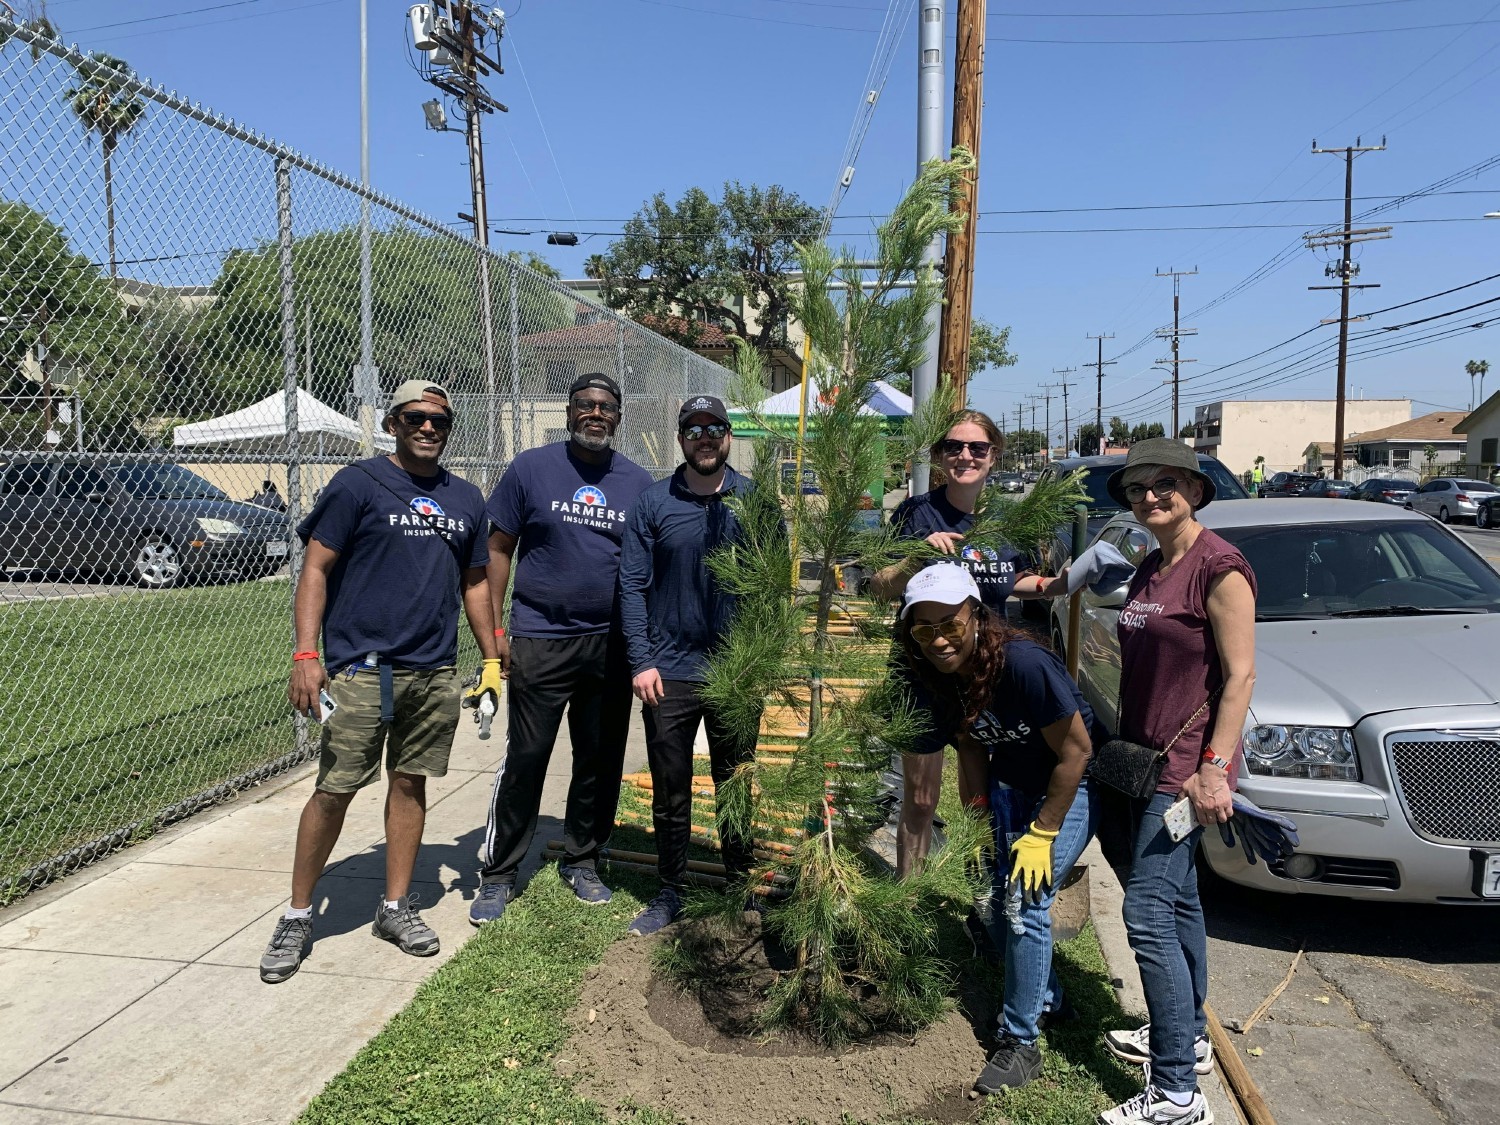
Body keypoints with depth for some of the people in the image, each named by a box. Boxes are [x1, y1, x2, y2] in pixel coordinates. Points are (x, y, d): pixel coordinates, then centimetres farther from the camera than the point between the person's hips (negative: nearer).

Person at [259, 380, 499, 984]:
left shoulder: (466, 499, 12)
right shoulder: (356, 485, -3)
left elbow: (475, 583, 19)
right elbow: (315, 570, -5)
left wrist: (491, 660, 15)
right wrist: (305, 653, -14)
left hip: (436, 672, 5)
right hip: (361, 669, -4)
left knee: (410, 783, 11)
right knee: (333, 791, -1)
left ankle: (395, 906, 24)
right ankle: (297, 916, 15)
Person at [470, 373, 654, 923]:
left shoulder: (638, 483, 6)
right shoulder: (530, 469, -1)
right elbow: (500, 549, 0)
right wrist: (494, 631, -6)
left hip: (611, 645, 3)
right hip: (540, 642, -3)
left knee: (601, 760, 11)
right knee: (523, 760, 1)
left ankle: (581, 860, 29)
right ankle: (498, 874, 15)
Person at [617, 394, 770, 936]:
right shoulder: (654, 503, -1)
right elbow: (632, 585, -1)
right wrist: (641, 661, -8)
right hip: (669, 672, 0)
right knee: (670, 791, 10)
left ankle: (741, 886, 30)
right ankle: (670, 893, 26)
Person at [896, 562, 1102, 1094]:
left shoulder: (1023, 664, -34)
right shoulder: (932, 678, -13)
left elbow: (1076, 751, -26)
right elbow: (970, 745, 3)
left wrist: (1042, 835, -21)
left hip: (1073, 783, -6)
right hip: (1011, 783, 7)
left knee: (1024, 901, -14)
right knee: (994, 899, 6)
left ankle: (1021, 1042, 4)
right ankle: (1047, 999, 33)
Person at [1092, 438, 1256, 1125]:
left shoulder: (1218, 567, -15)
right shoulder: (1150, 568, 12)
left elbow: (1240, 675, -17)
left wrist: (1214, 769, -22)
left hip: (1187, 770, -9)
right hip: (1145, 761, 9)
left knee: (1148, 915, -11)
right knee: (1177, 901, 20)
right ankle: (1188, 1037, 36)